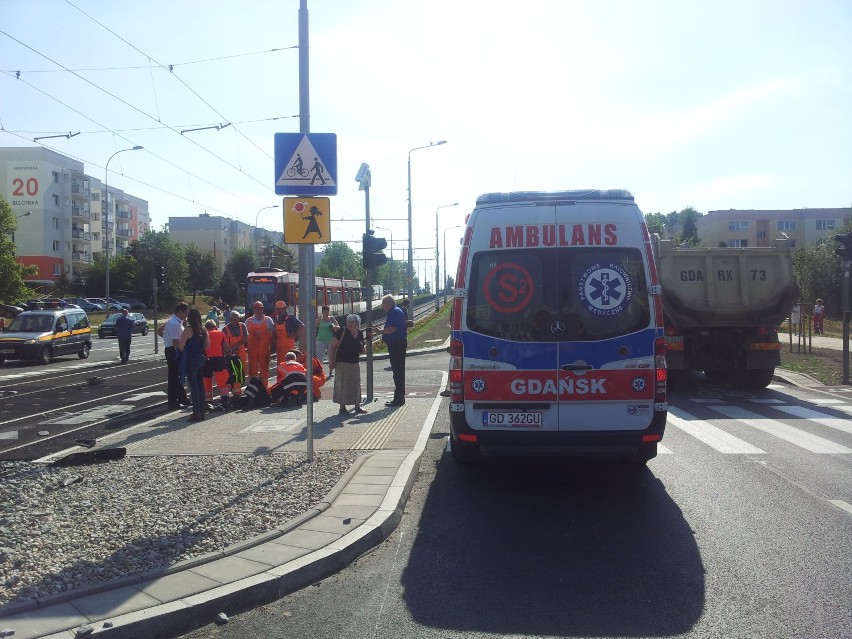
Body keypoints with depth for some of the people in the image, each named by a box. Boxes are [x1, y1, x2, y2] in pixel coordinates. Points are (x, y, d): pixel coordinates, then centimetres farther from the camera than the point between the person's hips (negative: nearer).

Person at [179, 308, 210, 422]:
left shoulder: (188, 330, -12)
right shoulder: (203, 330, 6)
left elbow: (181, 347, -13)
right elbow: (208, 345, 11)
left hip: (191, 360, -6)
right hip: (201, 359, 6)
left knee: (193, 387, -3)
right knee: (200, 385, 12)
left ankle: (196, 413, -3)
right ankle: (202, 410, 16)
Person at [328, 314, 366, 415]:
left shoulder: (359, 333, 7)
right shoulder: (342, 331, -10)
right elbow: (332, 346, -9)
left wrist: (362, 350, -4)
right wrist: (331, 361, -15)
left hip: (354, 363, 6)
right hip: (342, 362, -6)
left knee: (356, 384, 11)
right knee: (342, 384, -3)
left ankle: (357, 407, 21)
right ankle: (342, 408, 5)